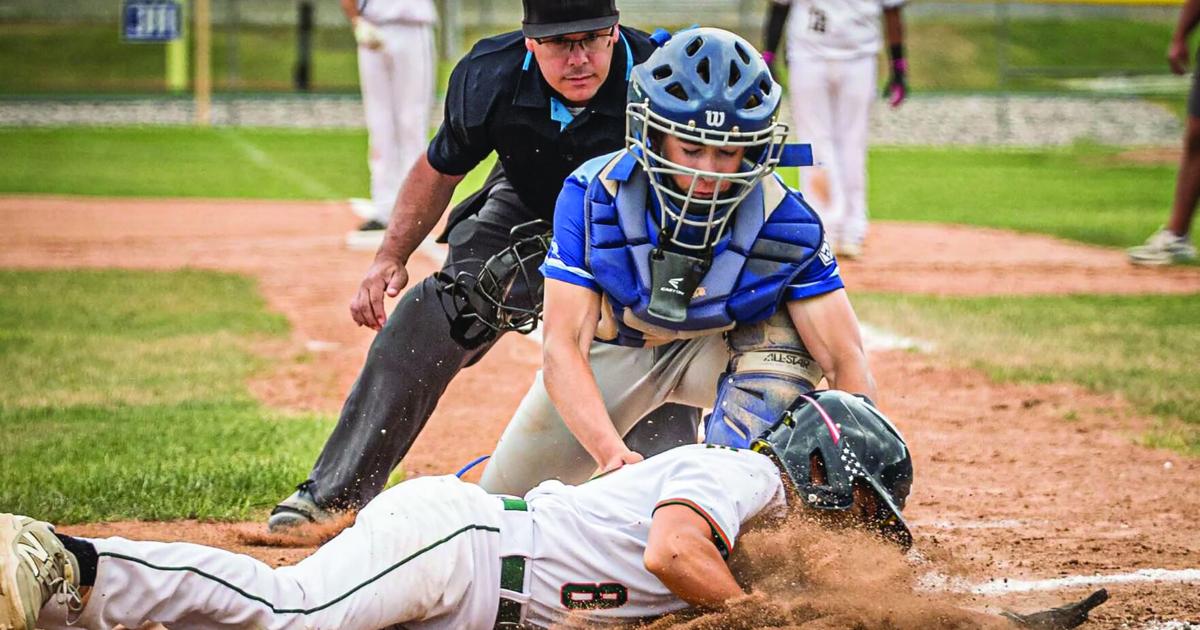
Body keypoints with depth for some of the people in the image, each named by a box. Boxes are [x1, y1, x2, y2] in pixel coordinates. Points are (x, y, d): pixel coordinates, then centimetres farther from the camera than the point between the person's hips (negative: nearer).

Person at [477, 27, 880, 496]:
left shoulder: (785, 224, -29)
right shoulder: (594, 197, -30)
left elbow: (847, 360, -30)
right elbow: (563, 347, -36)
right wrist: (610, 452, -54)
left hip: (717, 350, -1)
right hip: (614, 347, 1)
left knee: (785, 334, -34)